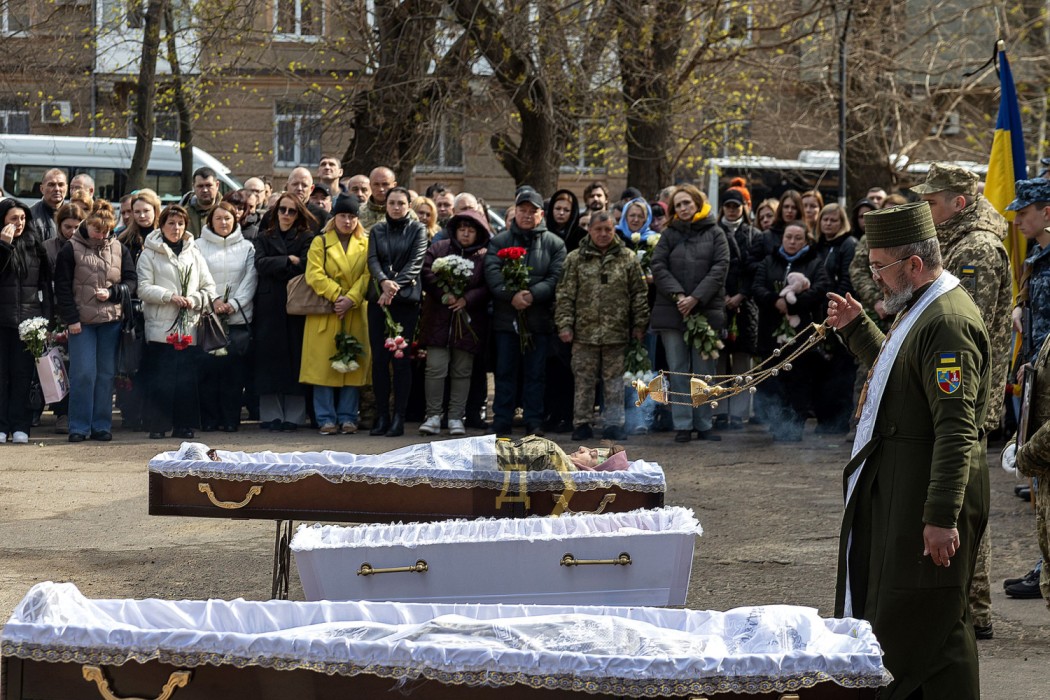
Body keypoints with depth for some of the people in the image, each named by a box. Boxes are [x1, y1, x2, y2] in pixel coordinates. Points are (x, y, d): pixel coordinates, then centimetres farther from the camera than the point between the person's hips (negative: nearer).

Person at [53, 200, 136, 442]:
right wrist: (71, 319, -8)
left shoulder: (119, 249, 7)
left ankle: (102, 425, 12)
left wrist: (112, 293, -11)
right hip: (81, 320, -3)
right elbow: (62, 287, -2)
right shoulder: (71, 250, -1)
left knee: (106, 374, 5)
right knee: (82, 374, -6)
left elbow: (132, 281, 7)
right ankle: (79, 427, 0)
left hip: (111, 320, 3)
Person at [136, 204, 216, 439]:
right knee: (160, 378, -5)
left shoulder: (194, 253, 16)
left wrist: (194, 300, -6)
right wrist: (169, 297, -16)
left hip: (189, 326, 3)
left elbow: (209, 287, 13)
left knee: (187, 378, 1)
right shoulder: (150, 254, 5)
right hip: (161, 326, -3)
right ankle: (157, 425, 2)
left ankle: (184, 424, 9)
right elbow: (144, 288, -4)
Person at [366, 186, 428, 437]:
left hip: (406, 300, -3)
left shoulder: (417, 230, 5)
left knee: (401, 358, -6)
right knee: (379, 358, 1)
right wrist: (384, 281, -19)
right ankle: (382, 416, 5)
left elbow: (416, 262, -6)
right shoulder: (377, 230, 13)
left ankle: (398, 417, -4)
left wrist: (395, 287, -19)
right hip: (378, 299, 3)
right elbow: (372, 260, 1)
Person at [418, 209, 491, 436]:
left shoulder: (485, 256, 5)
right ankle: (433, 416, 1)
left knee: (462, 372, 4)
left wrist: (467, 299, -16)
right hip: (439, 319, 0)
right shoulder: (438, 249, 9)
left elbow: (488, 287, -3)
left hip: (468, 321, 0)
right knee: (436, 368, -5)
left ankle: (456, 418, 10)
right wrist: (444, 295, -13)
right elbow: (427, 274, -2)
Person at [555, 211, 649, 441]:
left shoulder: (628, 258, 6)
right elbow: (565, 295, 3)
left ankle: (613, 423, 10)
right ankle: (581, 424, 11)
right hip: (585, 332, 0)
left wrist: (640, 324, 3)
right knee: (584, 380, 4)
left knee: (614, 381, 4)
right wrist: (564, 324, -4)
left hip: (617, 333, 0)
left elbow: (639, 293, 7)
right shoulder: (575, 259, 5)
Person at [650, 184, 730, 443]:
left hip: (706, 310, -1)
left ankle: (703, 424, 8)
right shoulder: (669, 234, 10)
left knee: (704, 370, 2)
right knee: (678, 370, 2)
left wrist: (696, 298, -13)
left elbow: (720, 268, -4)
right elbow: (658, 266, 1)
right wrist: (677, 295, -13)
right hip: (672, 311, 1)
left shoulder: (715, 234, 6)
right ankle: (682, 425, 4)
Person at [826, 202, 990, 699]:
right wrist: (856, 328, 19)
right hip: (895, 487, 11)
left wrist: (942, 517, -29)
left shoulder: (949, 323, -22)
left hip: (928, 490, -11)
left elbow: (957, 430, -27)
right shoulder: (919, 308, 12)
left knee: (932, 625, -4)